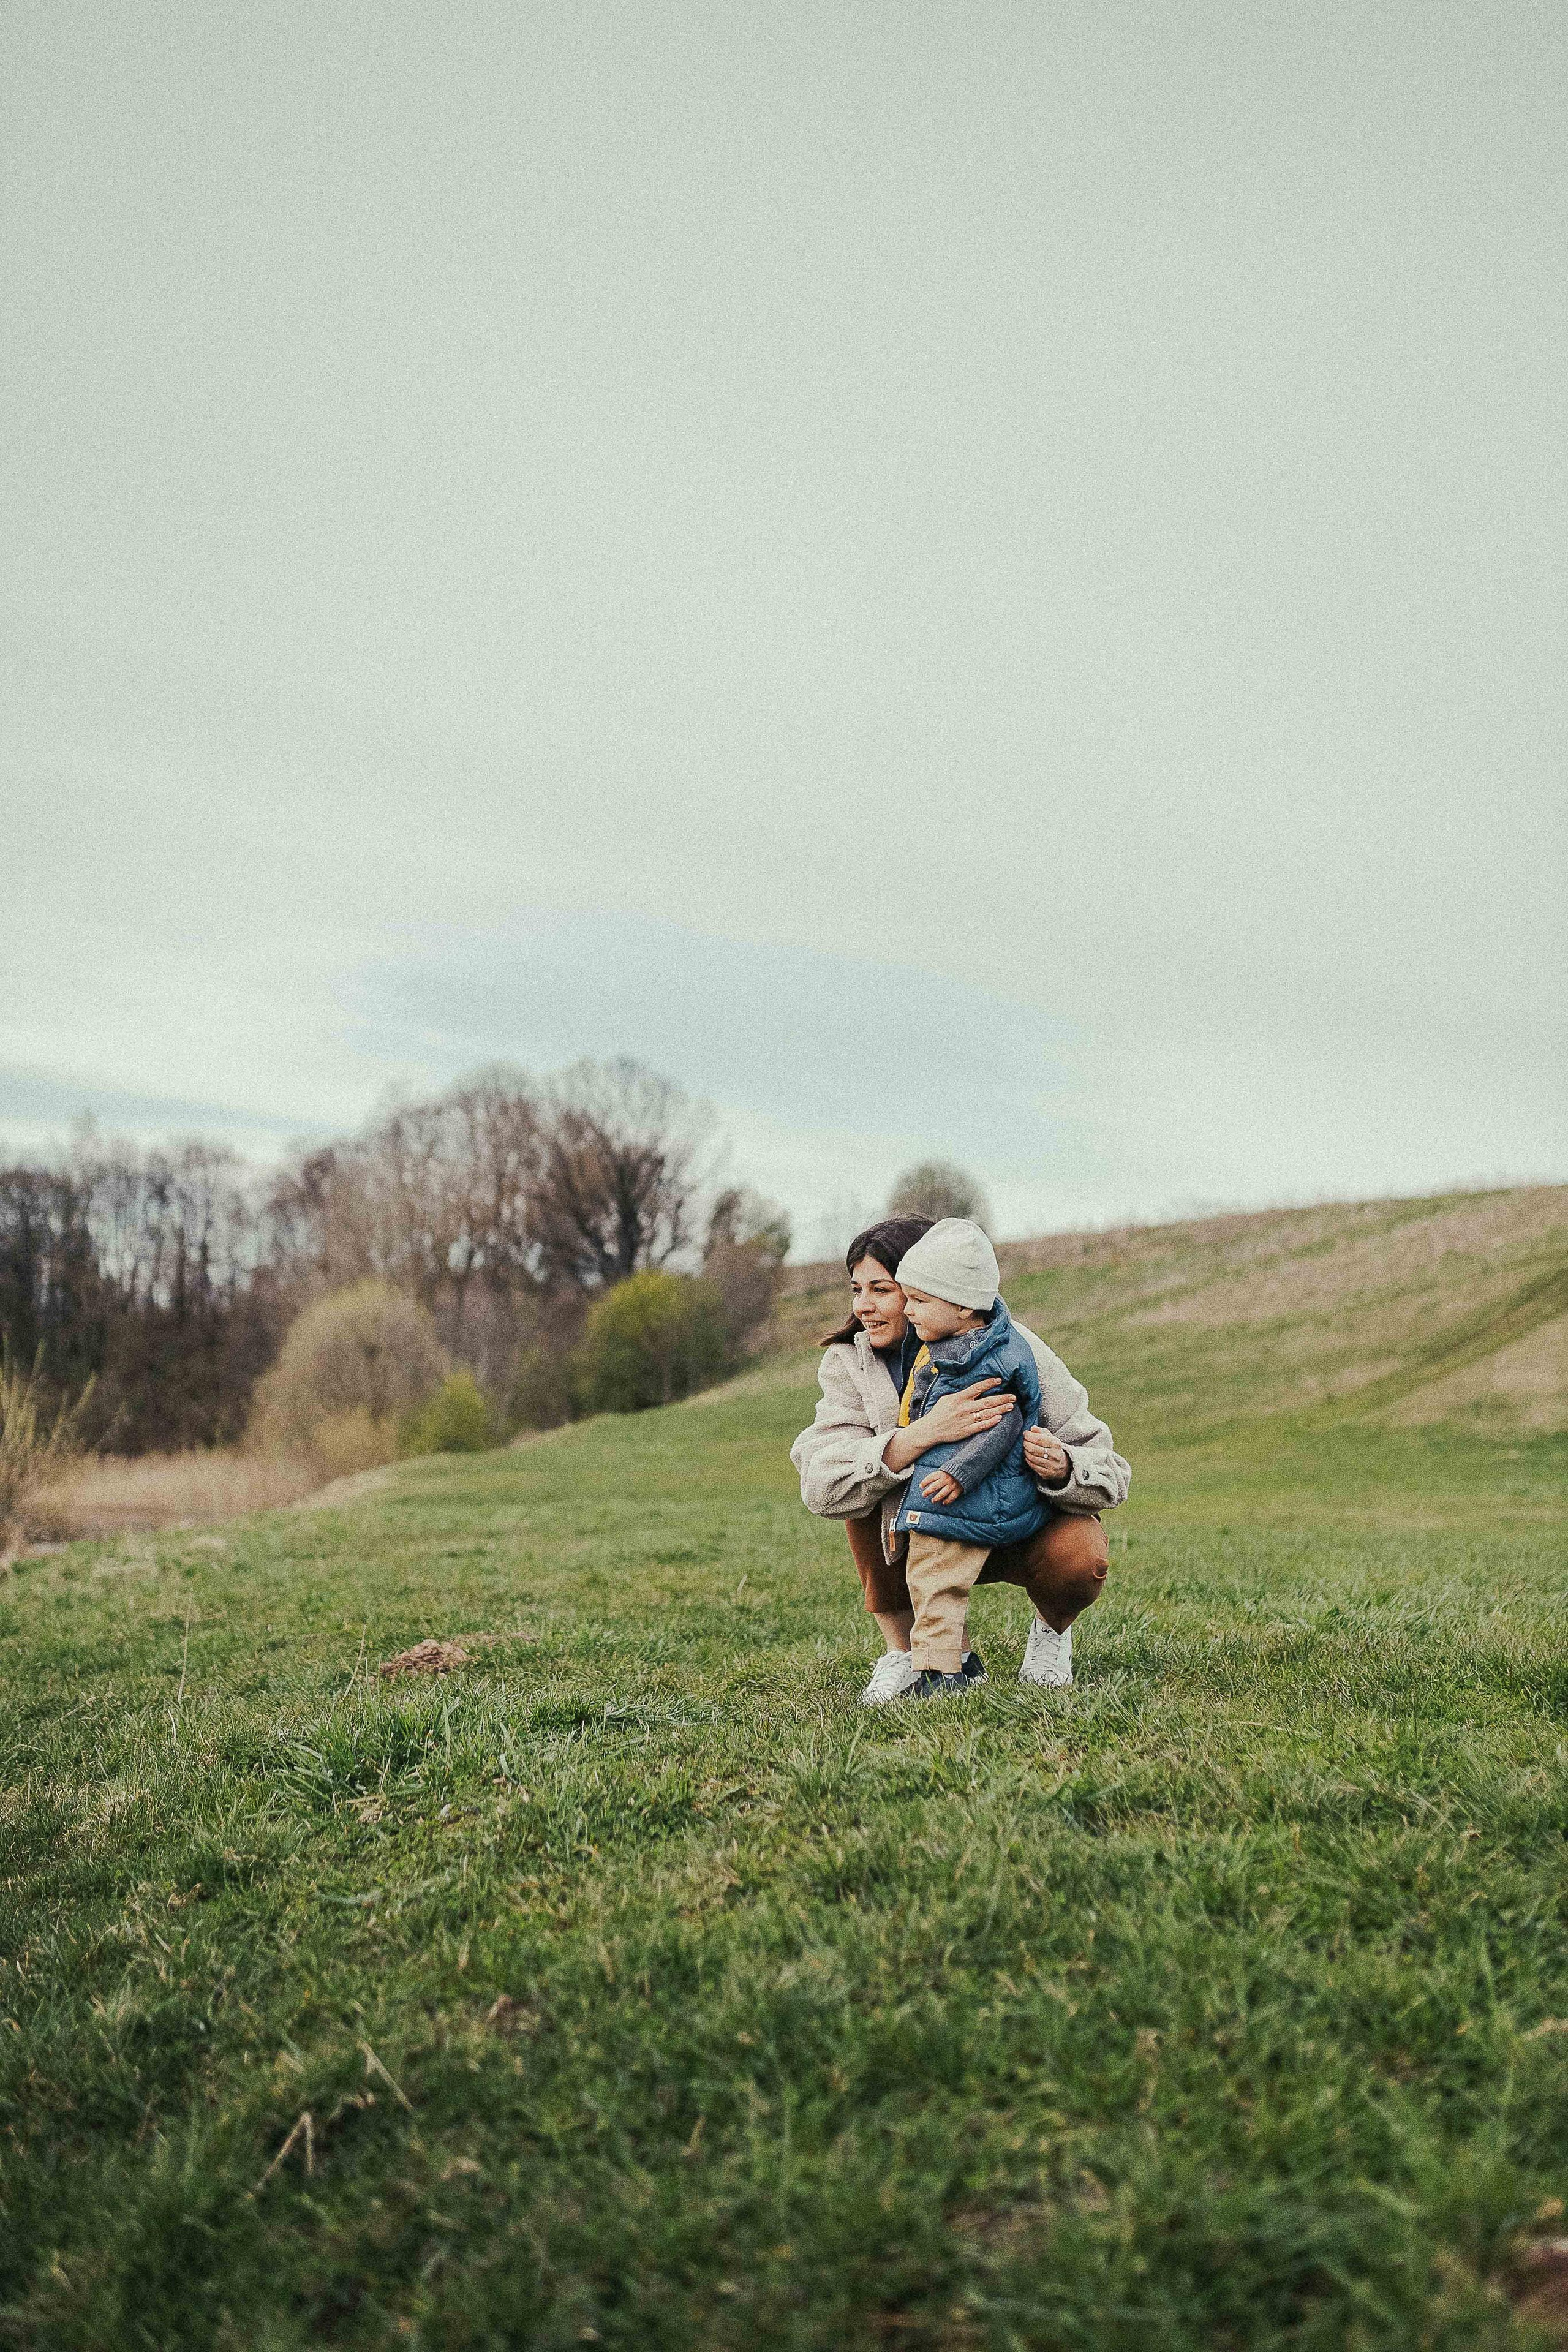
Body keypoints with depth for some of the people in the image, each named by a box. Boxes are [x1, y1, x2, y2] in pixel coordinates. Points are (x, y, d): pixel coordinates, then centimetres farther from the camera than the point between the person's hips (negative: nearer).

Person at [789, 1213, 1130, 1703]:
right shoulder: (850, 1364, -16)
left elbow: (1111, 1474, -19)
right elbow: (820, 1488, -32)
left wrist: (1061, 1467, -43)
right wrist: (922, 1434, -46)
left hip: (1025, 1527, -2)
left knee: (1078, 1558, -33)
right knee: (863, 1477, -25)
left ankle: (1052, 1628, 4)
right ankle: (902, 1651, -10)